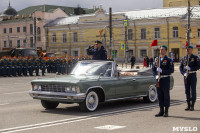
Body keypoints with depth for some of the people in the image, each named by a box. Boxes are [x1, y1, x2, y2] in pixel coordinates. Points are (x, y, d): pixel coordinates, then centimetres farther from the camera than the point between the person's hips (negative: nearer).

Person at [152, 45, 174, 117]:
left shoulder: (169, 60, -3)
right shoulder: (157, 59, 12)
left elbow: (171, 70, -11)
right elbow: (153, 69, 13)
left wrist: (162, 71, -19)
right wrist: (156, 75, -6)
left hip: (165, 79, -5)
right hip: (158, 79, 5)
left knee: (166, 95, -1)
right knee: (160, 95, 6)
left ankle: (166, 112, 5)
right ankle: (161, 111, 14)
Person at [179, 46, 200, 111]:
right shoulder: (184, 58, 10)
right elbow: (180, 67, 9)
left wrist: (190, 68, -24)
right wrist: (184, 73, -9)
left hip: (193, 75, -4)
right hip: (186, 76, 4)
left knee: (193, 90, -2)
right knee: (187, 90, 5)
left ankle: (192, 106, 4)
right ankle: (188, 105, 11)